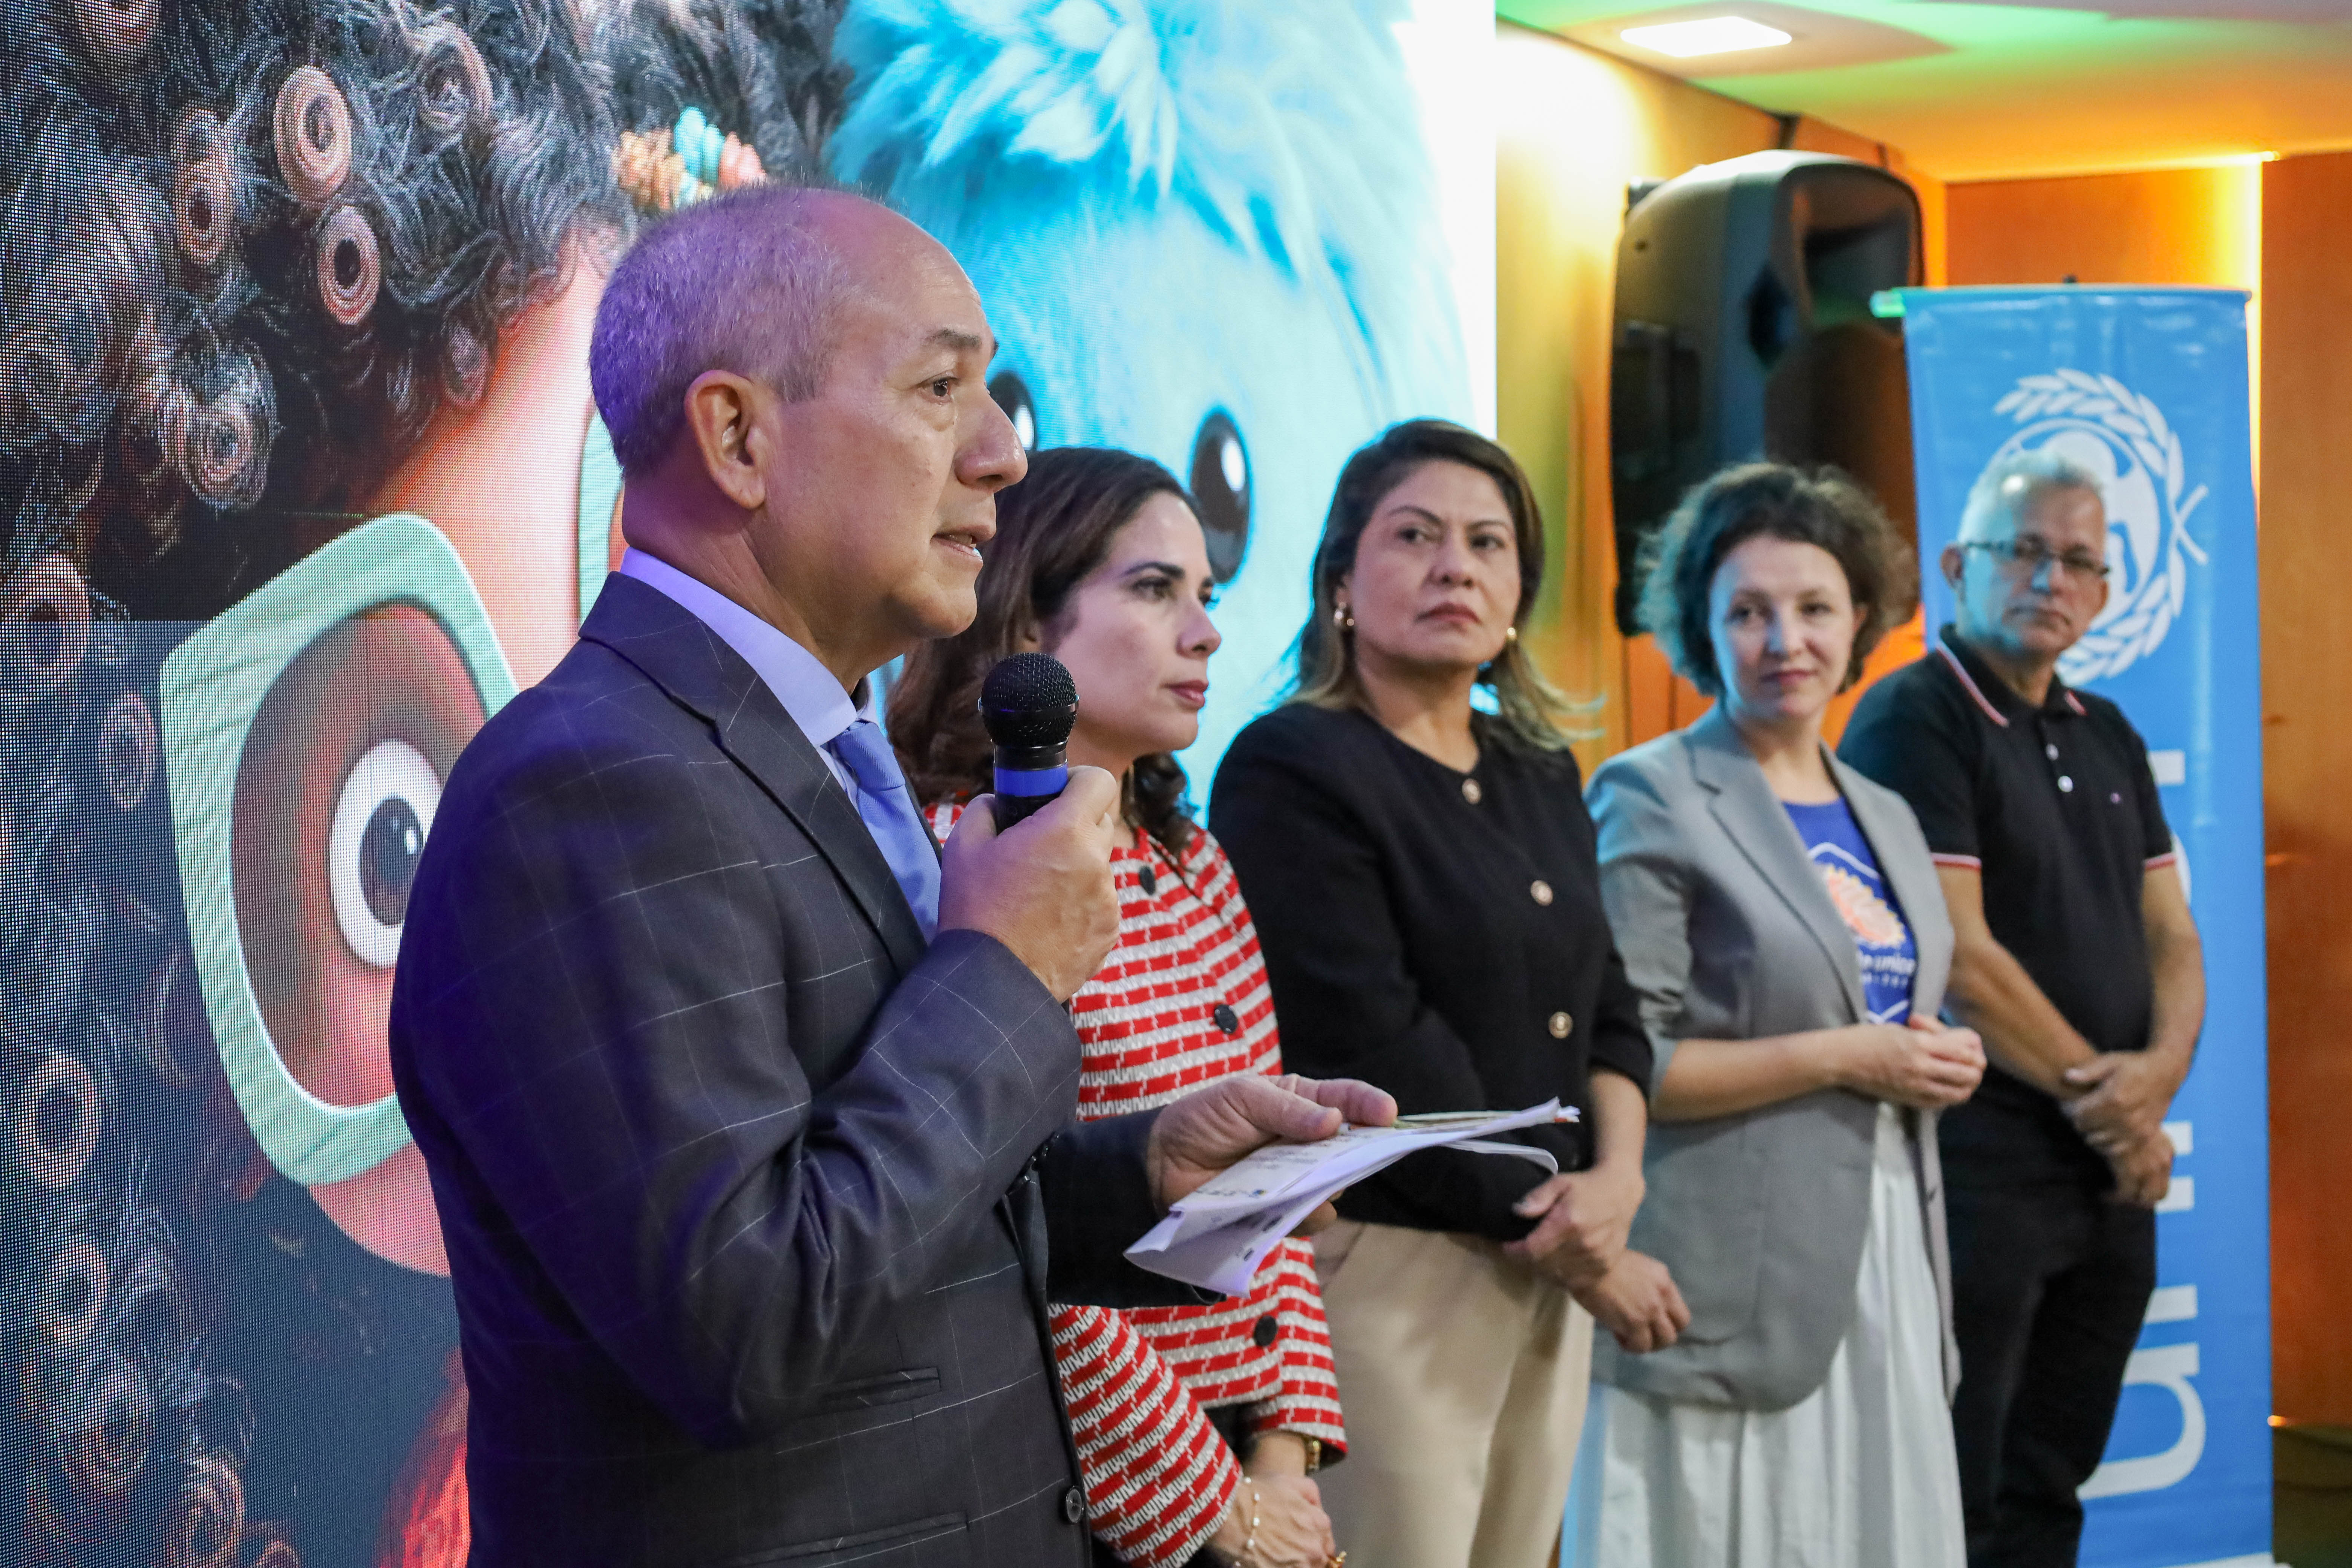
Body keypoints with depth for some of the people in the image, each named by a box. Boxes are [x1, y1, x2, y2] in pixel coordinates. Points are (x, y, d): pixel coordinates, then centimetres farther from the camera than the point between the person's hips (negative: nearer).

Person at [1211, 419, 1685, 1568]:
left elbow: (1606, 1006, 14)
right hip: (1386, 1265, -7)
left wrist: (1618, 1175, -7)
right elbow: (1376, 1056, -15)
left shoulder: (1541, 775, 13)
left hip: (1546, 1275, 7)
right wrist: (1583, 1254, -10)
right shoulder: (1294, 771, -9)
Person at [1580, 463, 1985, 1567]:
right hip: (1734, 1277, -7)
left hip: (1889, 1262, 7)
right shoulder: (1653, 799, -6)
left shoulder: (1886, 819, 16)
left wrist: (1943, 1063, 3)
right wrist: (1838, 1058, -14)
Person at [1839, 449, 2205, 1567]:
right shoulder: (1913, 720, -9)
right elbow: (1956, 959, -16)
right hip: (1982, 1170, -8)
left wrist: (2160, 1070, -6)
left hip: (2114, 1174, 8)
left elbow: (2172, 938, 14)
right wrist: (2097, 1092, -9)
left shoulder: (2108, 739, 15)